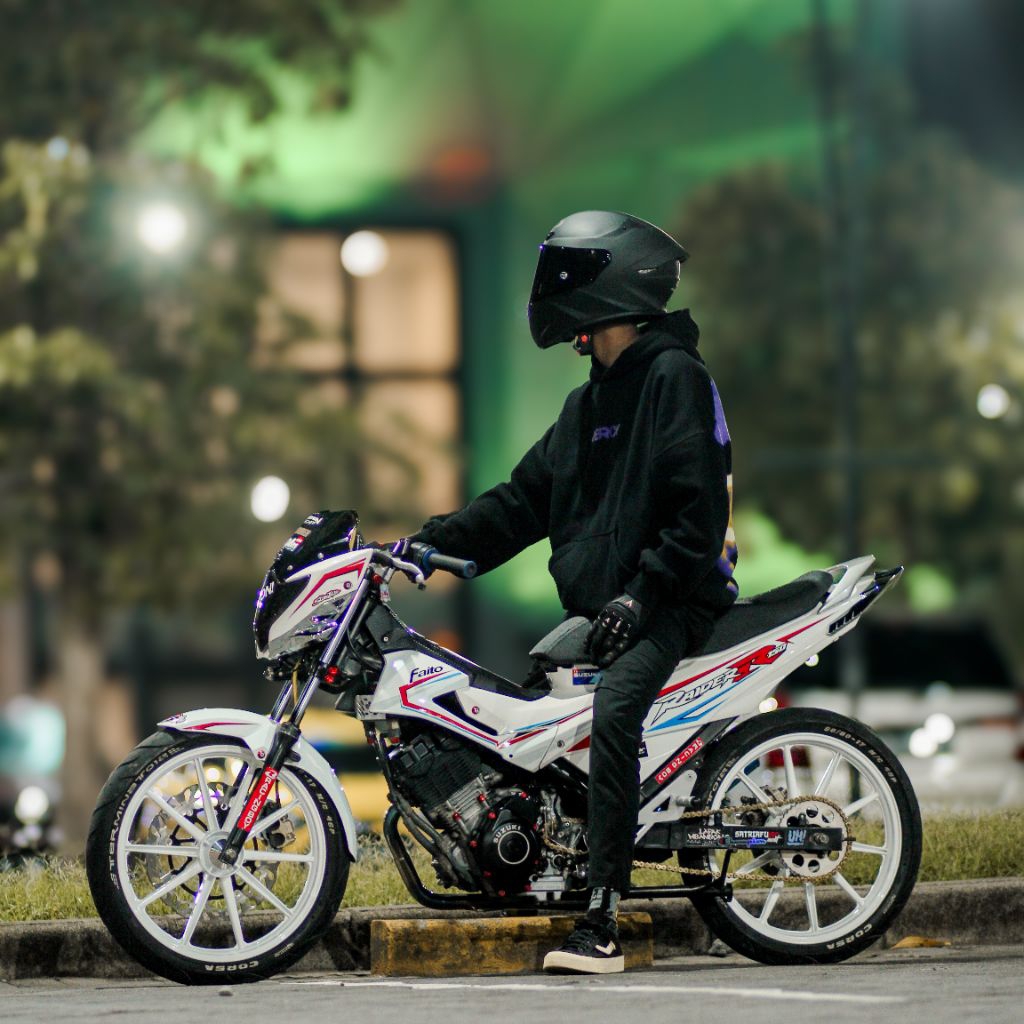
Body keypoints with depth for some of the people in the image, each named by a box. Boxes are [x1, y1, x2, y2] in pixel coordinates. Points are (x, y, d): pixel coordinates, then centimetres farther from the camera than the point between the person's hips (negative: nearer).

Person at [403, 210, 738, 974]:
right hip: (595, 607, 10)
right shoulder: (592, 400, 23)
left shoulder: (675, 375, -6)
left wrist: (641, 595, -21)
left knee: (613, 711, -32)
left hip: (673, 604, -10)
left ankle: (602, 924, -38)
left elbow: (701, 511, -14)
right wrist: (434, 542, 12)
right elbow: (526, 498, 23)